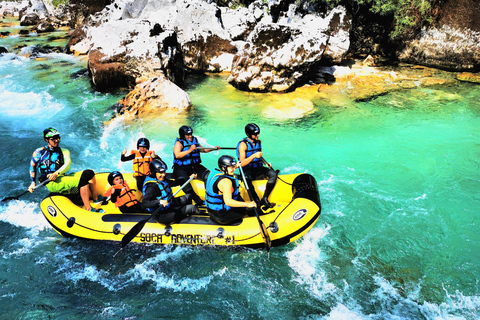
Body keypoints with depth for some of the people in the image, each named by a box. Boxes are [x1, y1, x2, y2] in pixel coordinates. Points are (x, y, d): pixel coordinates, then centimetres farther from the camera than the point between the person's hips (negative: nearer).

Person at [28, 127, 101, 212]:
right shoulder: (39, 152, 8)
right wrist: (33, 182, 13)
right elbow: (32, 166, 20)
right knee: (83, 180, -30)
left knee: (89, 173, -19)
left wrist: (56, 173, -21)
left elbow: (68, 164, -2)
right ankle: (88, 209, -33)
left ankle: (96, 200, -14)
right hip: (52, 183, -5)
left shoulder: (64, 151, 16)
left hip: (62, 177, 5)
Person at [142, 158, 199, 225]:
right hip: (162, 215, -10)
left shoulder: (162, 179, 3)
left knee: (188, 197, 15)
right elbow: (144, 203, -34)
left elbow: (174, 183, 21)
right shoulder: (152, 186, -24)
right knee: (191, 207, -20)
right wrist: (159, 202, -48)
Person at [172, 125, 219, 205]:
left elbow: (203, 150, 31)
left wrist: (213, 148, 18)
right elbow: (177, 155, -24)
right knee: (184, 181, -33)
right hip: (181, 169, -5)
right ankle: (198, 201, -34)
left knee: (208, 176, -17)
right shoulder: (179, 143, -5)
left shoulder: (195, 140, 14)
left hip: (195, 166, 5)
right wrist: (190, 150, -29)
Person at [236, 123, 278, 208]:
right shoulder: (243, 144, -11)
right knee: (246, 178, -40)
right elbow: (242, 163, -20)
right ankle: (257, 200, -25)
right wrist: (254, 156, -30)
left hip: (258, 169, 6)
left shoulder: (258, 142, 10)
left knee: (273, 174, -22)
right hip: (247, 170, -6)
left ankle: (265, 199, -19)